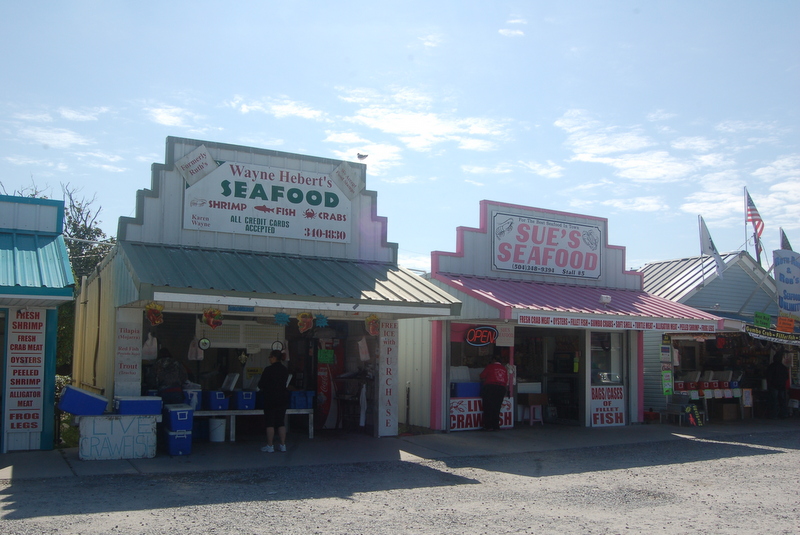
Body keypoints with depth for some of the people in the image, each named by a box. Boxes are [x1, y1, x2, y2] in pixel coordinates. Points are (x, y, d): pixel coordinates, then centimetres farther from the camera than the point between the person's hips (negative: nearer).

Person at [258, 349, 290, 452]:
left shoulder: (268, 370, -13)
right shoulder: (285, 370, 3)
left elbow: (261, 385, -7)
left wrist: (263, 387, 14)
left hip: (270, 399, -5)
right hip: (283, 399, 5)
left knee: (270, 423, 2)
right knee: (281, 422, 10)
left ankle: (270, 446, 5)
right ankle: (282, 445, 11)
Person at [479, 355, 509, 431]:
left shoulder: (490, 366, 3)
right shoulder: (504, 369, 15)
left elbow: (482, 376, 6)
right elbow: (507, 382, 13)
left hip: (490, 387, -4)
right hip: (501, 388, 4)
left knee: (488, 407, 0)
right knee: (497, 408, 8)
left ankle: (488, 426, -1)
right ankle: (496, 426, 6)